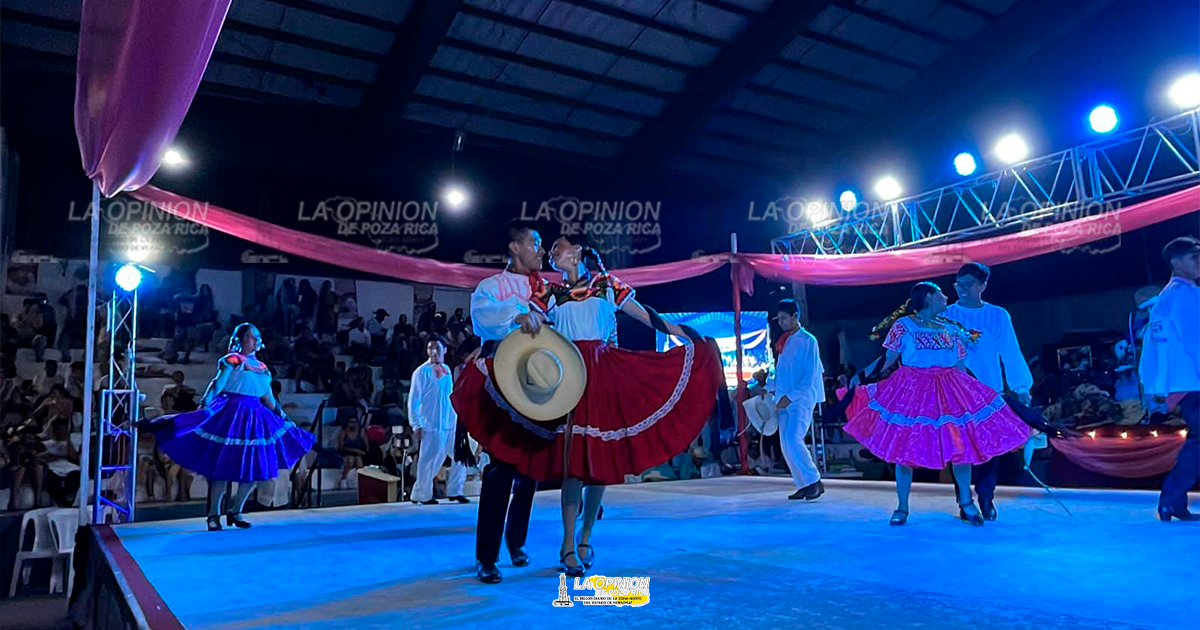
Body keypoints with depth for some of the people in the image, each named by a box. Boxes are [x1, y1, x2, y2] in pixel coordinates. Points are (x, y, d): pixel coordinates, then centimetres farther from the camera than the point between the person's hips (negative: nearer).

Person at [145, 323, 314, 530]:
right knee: (223, 466, -4)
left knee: (255, 467, 4)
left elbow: (269, 399, 20)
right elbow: (217, 384, -11)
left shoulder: (263, 368, 17)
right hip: (232, 415, -6)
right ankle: (214, 514, 9)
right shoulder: (231, 360, -1)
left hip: (255, 418, 7)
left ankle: (235, 511, 18)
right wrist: (204, 406, -23)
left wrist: (284, 417, 19)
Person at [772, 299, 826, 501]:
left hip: (802, 399, -7)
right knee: (786, 445, 4)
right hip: (784, 401, 7)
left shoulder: (808, 341, -4)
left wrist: (790, 397, -15)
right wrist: (778, 396, 10)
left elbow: (810, 376, -10)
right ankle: (803, 485, 13)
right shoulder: (783, 342, 15)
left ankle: (814, 481, -5)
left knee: (793, 440, -18)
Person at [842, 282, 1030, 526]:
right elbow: (888, 360, -3)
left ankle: (966, 502, 22)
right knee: (904, 450, 0)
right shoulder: (903, 325, -1)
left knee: (961, 444, 2)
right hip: (912, 391, -4)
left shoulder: (952, 328, 12)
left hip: (949, 392, 4)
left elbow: (960, 367, 14)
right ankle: (902, 508, 13)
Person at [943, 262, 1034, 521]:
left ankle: (986, 500, 14)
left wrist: (1021, 388, 2)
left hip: (990, 392, 1)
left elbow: (1011, 353, 6)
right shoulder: (946, 316, 5)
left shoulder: (998, 316, 7)